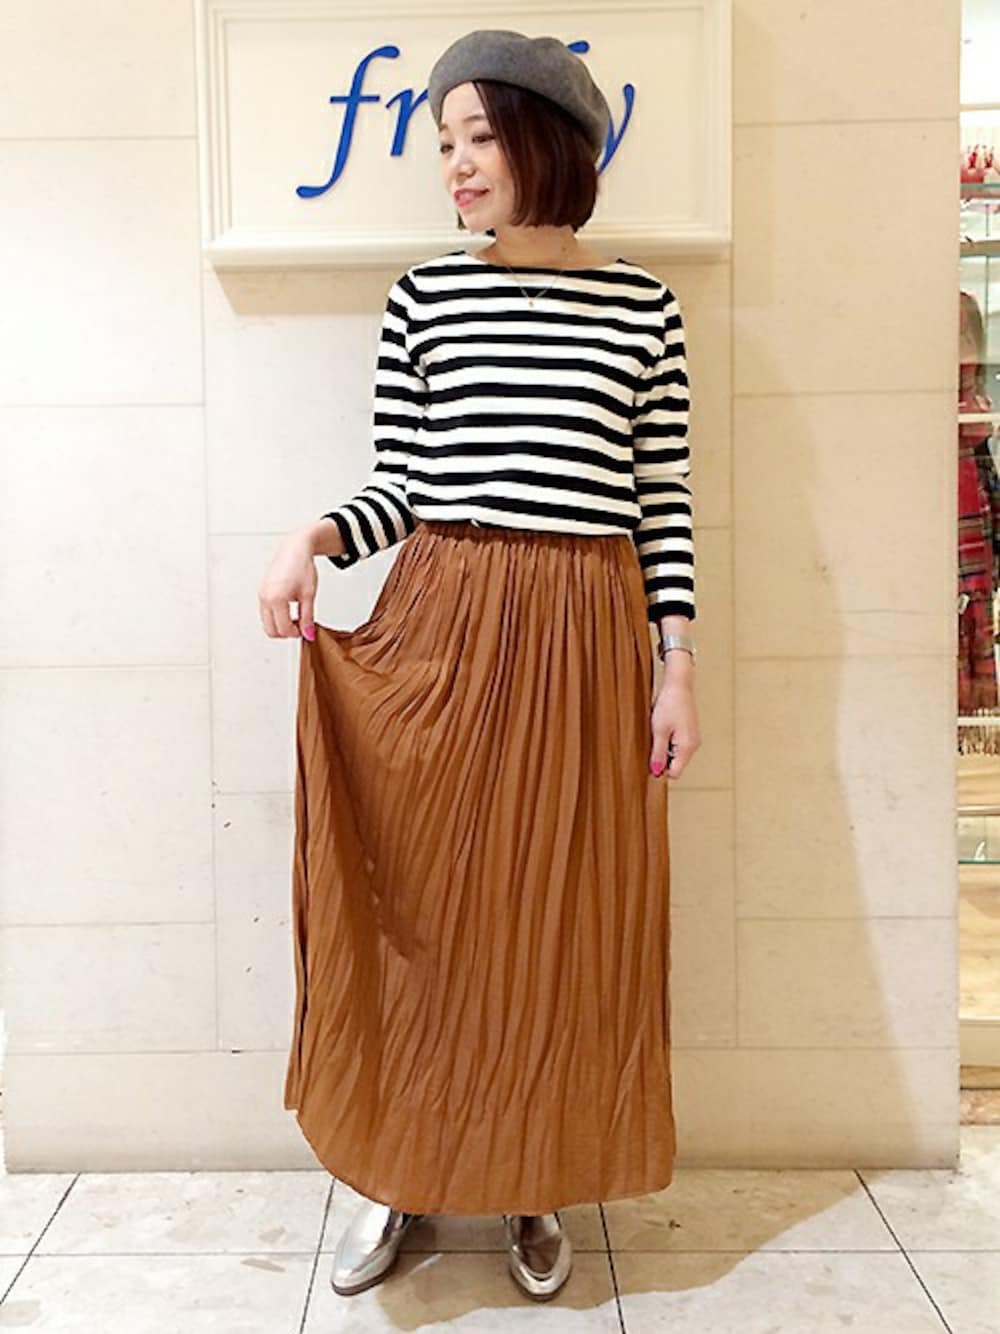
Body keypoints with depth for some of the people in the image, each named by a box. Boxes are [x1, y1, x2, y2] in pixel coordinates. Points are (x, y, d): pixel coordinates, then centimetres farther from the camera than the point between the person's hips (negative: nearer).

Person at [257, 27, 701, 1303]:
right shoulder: (424, 295, 6)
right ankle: (400, 1172, 26)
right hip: (440, 628, 0)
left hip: (585, 637, 0)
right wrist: (313, 537, -14)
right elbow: (397, 487, 6)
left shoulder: (642, 304, 6)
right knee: (419, 905, 6)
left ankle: (534, 1179, 28)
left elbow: (664, 501, 5)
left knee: (564, 913, 7)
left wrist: (677, 666, 0)